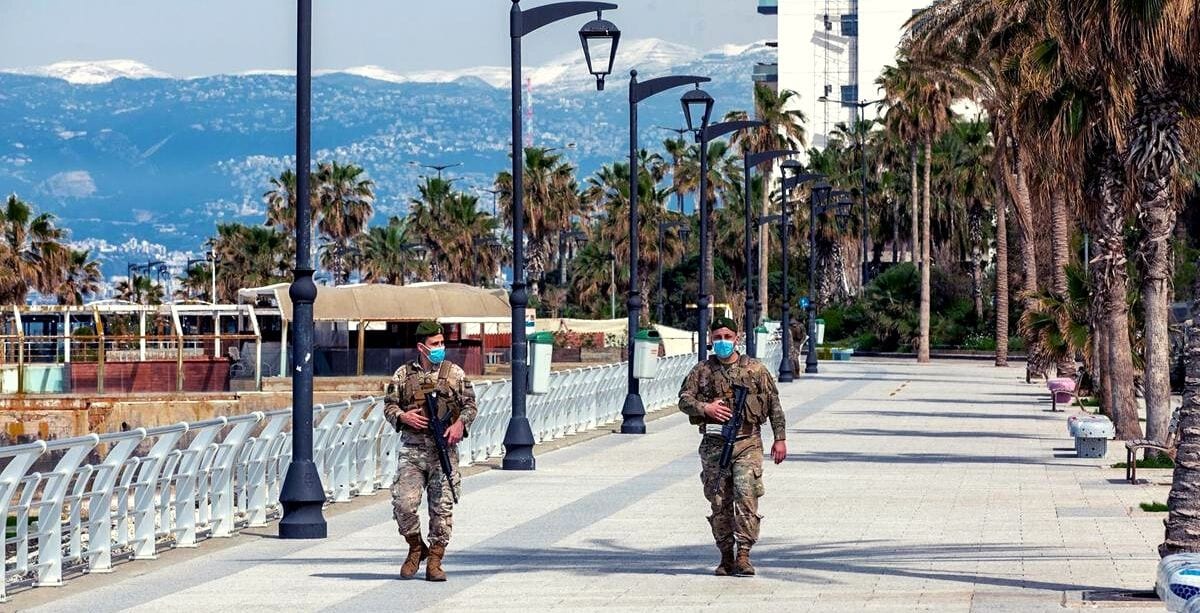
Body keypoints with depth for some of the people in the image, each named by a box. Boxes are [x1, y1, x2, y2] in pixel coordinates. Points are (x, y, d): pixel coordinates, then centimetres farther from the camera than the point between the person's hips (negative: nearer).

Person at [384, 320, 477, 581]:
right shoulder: (403, 374, 6)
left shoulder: (454, 373, 7)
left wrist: (460, 424, -9)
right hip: (412, 449, 0)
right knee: (403, 503, -12)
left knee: (442, 507, -1)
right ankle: (416, 548, 13)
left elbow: (470, 405, 10)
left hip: (444, 450, 0)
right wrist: (403, 416, -10)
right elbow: (388, 405, 11)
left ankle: (434, 562, 8)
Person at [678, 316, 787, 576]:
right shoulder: (702, 370, 8)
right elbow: (683, 400, 5)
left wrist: (780, 438, 4)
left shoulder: (755, 369, 6)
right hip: (714, 445, 2)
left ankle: (743, 554, -14)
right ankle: (726, 557, 13)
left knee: (746, 497, -15)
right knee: (719, 503, 4)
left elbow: (774, 405, 9)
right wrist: (705, 408, -14)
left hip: (747, 444, -2)